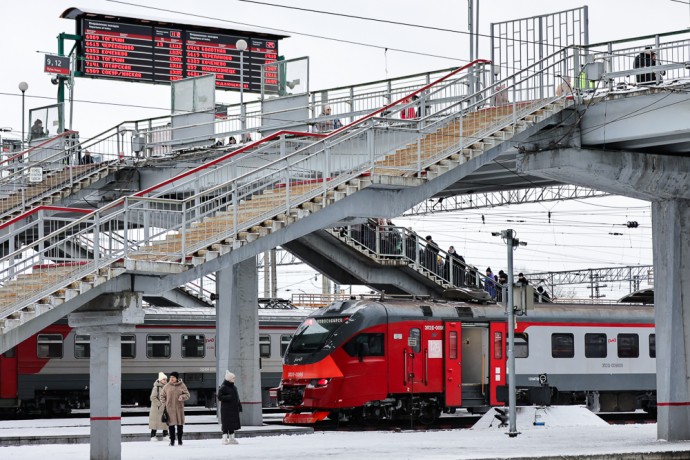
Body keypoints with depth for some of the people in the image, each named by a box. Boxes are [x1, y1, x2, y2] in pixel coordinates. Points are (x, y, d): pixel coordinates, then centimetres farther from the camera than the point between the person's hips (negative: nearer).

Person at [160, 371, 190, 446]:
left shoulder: (182, 385, 2)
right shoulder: (167, 386, 4)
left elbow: (187, 394, 4)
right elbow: (162, 395, 13)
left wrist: (182, 397, -15)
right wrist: (164, 403, 2)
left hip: (179, 408, 0)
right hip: (170, 408, 0)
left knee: (180, 424, 4)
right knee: (171, 424, -2)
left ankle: (180, 440, 15)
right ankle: (172, 440, 6)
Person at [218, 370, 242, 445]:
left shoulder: (234, 387, 14)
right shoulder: (223, 387, -10)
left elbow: (237, 397, 21)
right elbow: (219, 397, -15)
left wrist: (239, 406, 18)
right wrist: (228, 397, -25)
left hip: (234, 409, 8)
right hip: (226, 409, -8)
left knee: (233, 424, 11)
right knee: (226, 424, -8)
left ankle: (232, 438, 18)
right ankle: (225, 439, -5)